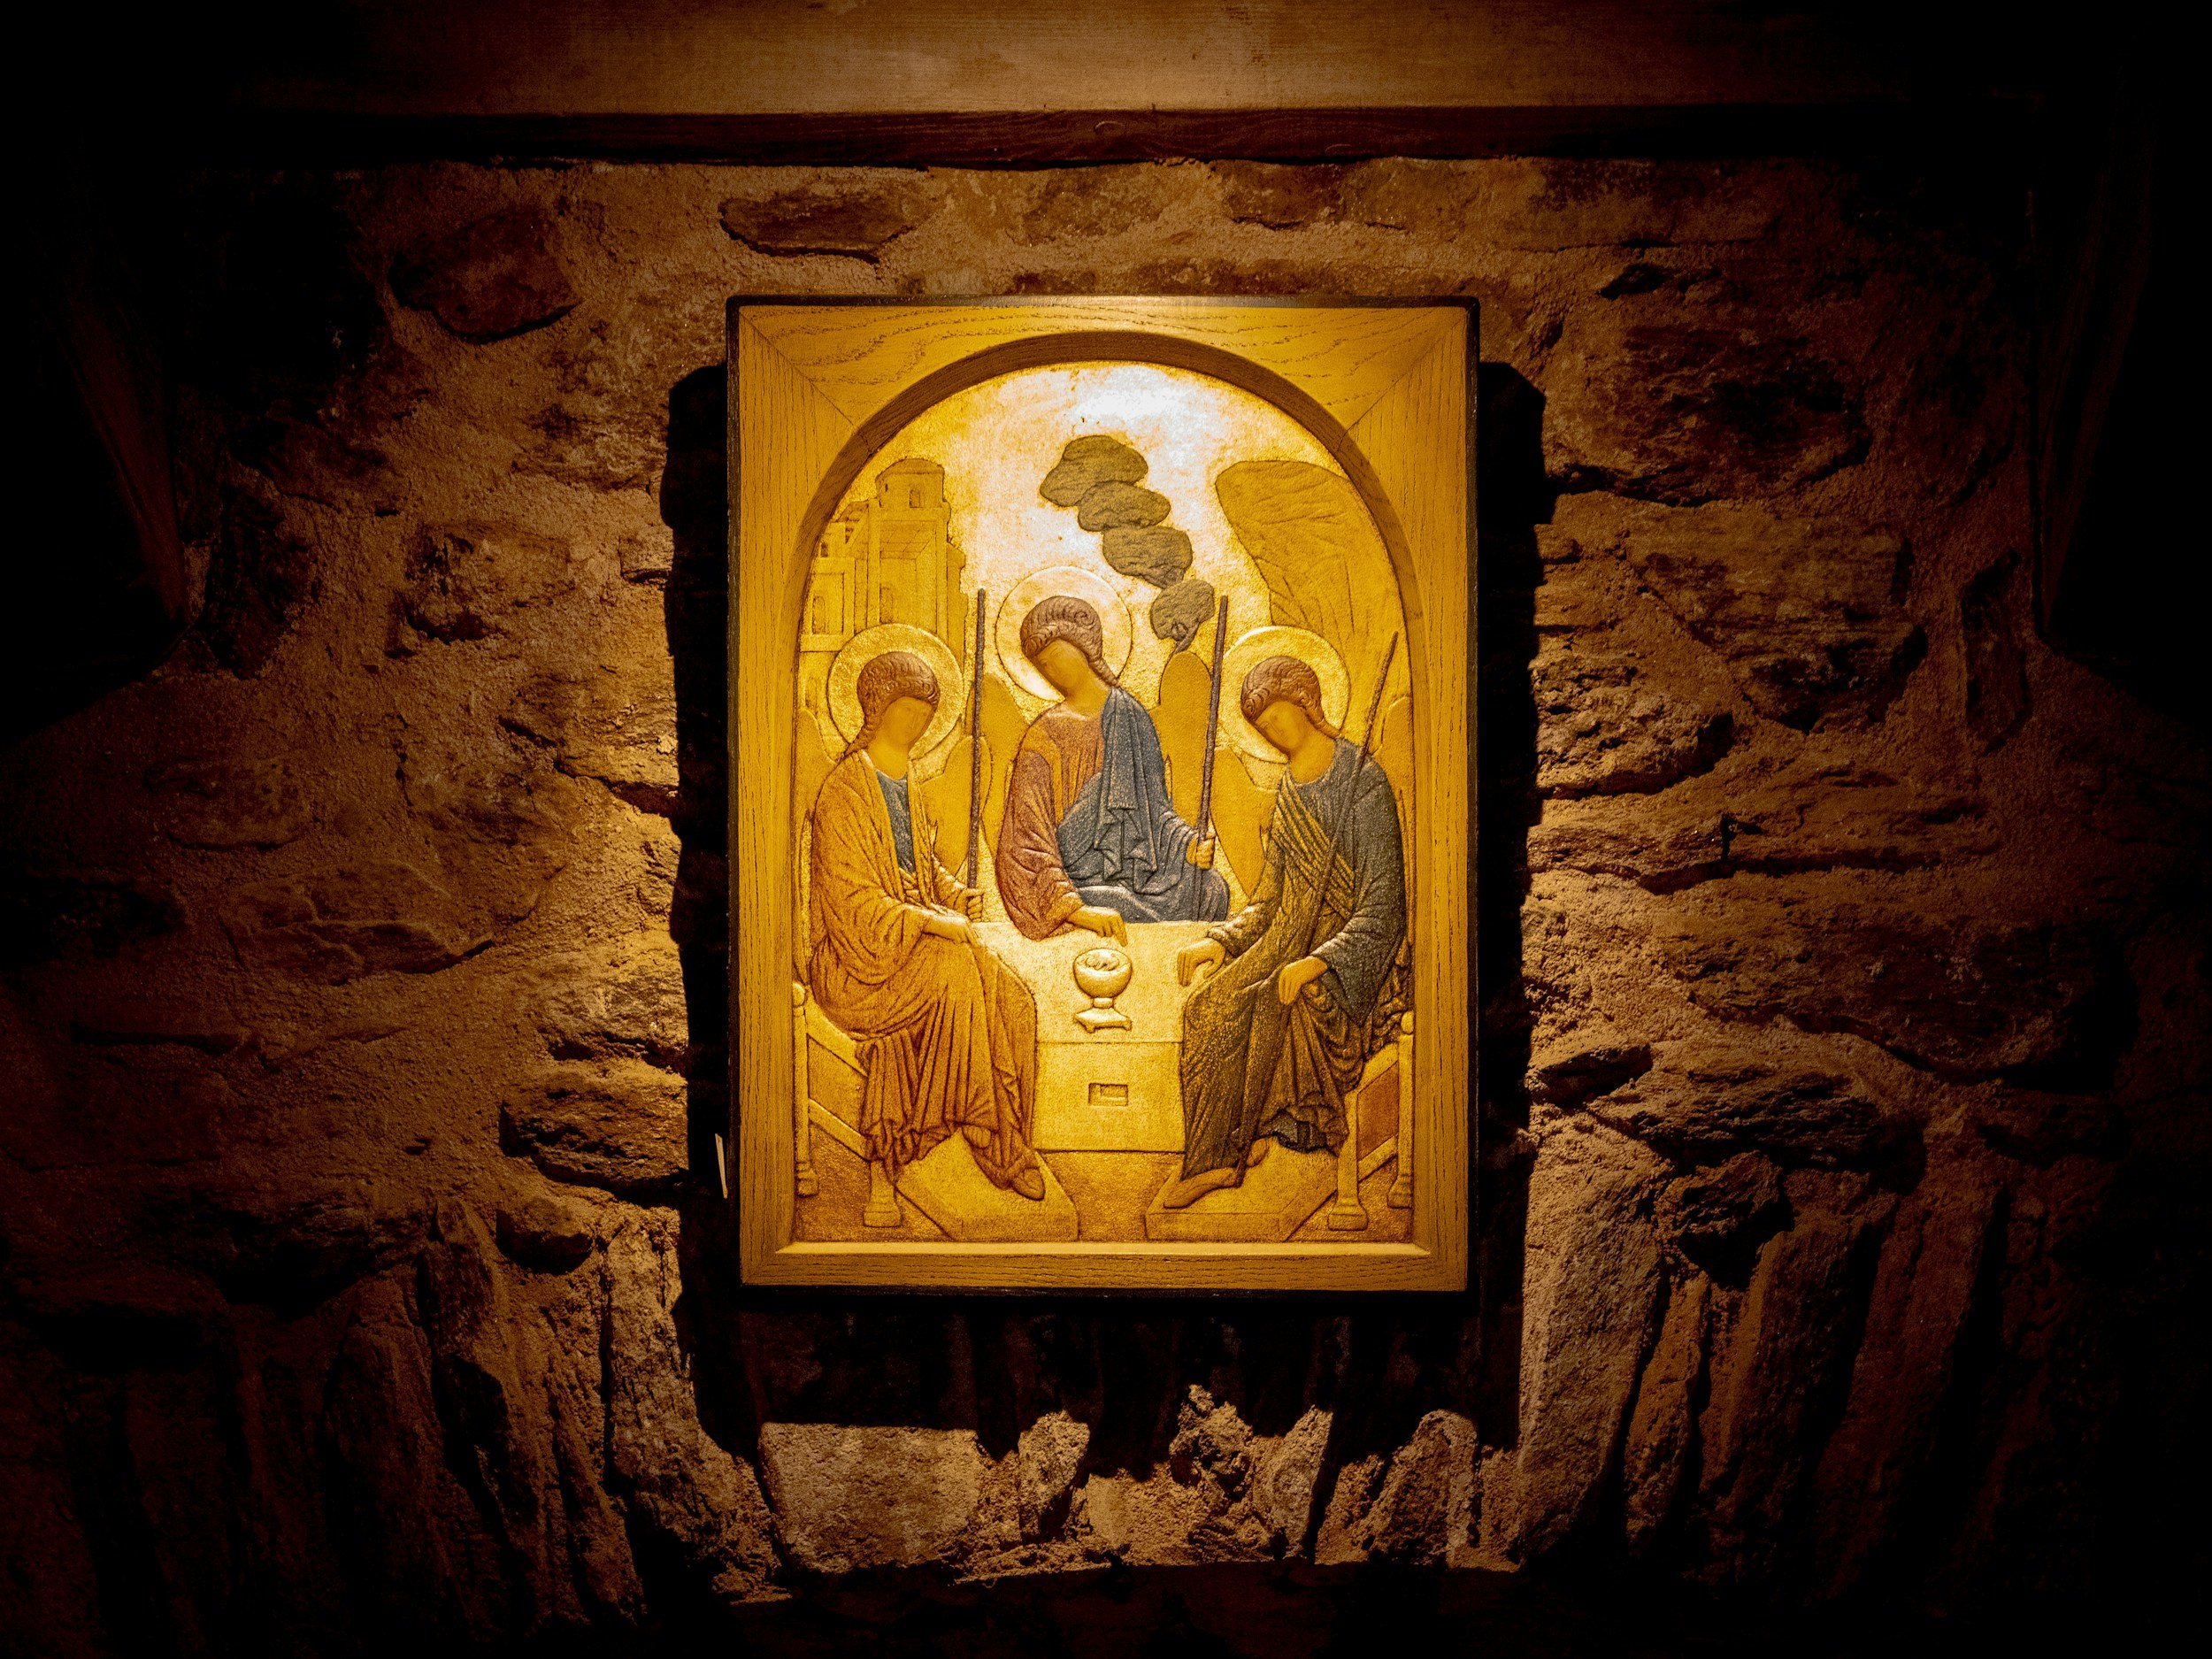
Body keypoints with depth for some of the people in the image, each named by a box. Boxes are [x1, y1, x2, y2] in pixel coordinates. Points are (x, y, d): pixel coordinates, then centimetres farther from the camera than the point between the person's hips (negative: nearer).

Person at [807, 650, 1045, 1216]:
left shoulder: (904, 787, 16)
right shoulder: (846, 790, -11)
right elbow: (850, 898, -18)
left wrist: (958, 897, 3)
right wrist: (929, 921, -23)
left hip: (918, 938, 8)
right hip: (858, 956, -8)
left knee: (1009, 999, -18)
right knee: (957, 969, -33)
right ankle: (997, 1147, -20)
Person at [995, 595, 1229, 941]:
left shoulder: (1129, 714, 10)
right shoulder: (1045, 737, -5)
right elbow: (1026, 843, -15)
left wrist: (1188, 843, -4)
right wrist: (1077, 909, -30)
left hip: (1138, 872, 5)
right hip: (1074, 884, -5)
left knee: (1211, 887, -20)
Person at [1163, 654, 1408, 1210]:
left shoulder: (1364, 784, -10)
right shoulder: (1290, 791, 13)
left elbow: (1382, 912, -16)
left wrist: (1318, 961, -30)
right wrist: (1218, 941, -1)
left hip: (1356, 953, -6)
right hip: (1291, 943, 6)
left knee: (1281, 1004, -33)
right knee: (1208, 1008, -21)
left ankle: (1247, 1139, -15)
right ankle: (1218, 1155, -17)